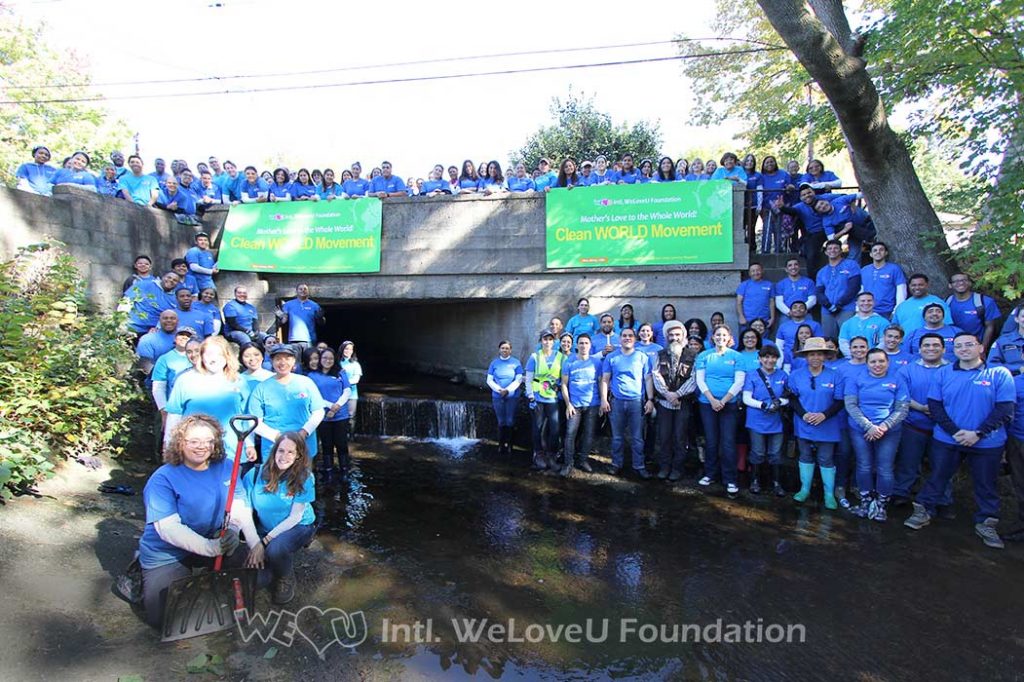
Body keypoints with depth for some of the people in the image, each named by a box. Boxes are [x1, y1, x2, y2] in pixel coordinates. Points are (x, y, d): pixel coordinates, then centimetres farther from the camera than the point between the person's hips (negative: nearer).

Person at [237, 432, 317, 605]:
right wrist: (255, 544, -23)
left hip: (298, 527, -2)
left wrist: (266, 540, -21)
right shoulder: (256, 474, -14)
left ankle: (285, 579, 0)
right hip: (264, 529, 2)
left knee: (275, 549, -33)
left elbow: (295, 516, -15)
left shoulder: (304, 477, -17)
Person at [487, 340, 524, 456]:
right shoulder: (494, 363, 4)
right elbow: (489, 380, 2)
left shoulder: (516, 362, 0)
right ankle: (501, 444, 16)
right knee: (501, 421, 6)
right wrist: (499, 389, -13)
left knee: (510, 421, 2)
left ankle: (509, 444, 14)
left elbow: (518, 380, -4)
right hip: (497, 397, 1)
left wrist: (508, 390, -16)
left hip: (512, 396, -1)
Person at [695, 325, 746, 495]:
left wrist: (723, 401, -10)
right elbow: (700, 380, 1)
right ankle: (711, 474, 21)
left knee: (728, 443, -3)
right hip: (707, 403, 1)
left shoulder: (737, 356, 3)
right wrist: (712, 400, -11)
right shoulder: (704, 356, 5)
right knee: (710, 441, 8)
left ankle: (730, 480, 5)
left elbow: (739, 382, -3)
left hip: (729, 404, -1)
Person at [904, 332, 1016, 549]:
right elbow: (934, 405, -2)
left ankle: (986, 524, 28)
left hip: (987, 443, -1)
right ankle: (923, 512, 24)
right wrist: (955, 432, -13)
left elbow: (1005, 410, -9)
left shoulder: (999, 374, -5)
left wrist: (978, 434, -17)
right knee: (937, 477, 11)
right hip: (946, 440, 1)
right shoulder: (944, 373, 1)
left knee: (986, 484, 12)